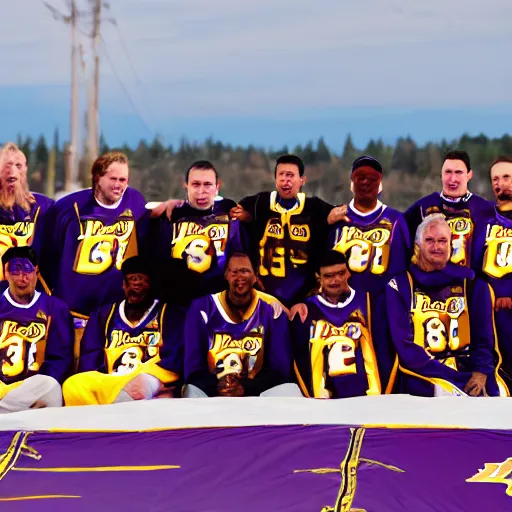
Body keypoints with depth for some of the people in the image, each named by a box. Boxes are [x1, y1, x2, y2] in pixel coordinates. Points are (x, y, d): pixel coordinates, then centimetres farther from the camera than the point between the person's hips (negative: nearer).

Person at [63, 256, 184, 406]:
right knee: (74, 386, -32)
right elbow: (90, 358, 14)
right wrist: (95, 384, -10)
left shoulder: (170, 314, 16)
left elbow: (173, 358, 0)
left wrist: (149, 381, -21)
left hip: (152, 389, -4)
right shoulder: (104, 315, 27)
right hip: (107, 385, 4)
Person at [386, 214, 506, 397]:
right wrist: (451, 378, -13)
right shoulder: (400, 286, 6)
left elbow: (484, 338, 10)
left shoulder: (473, 286, 13)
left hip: (467, 373, 2)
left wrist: (481, 372, -12)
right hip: (423, 379, -2)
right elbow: (403, 343, -2)